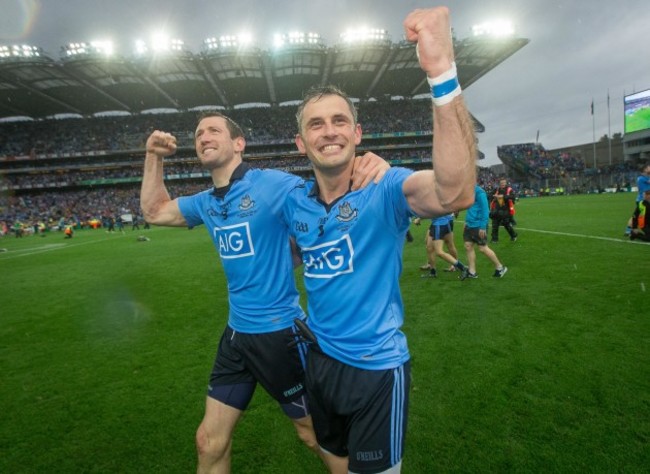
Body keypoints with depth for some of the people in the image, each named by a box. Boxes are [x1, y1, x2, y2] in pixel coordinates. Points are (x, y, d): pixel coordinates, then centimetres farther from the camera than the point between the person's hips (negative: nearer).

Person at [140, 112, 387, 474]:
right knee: (209, 441, 17)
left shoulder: (273, 184, -15)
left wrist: (369, 170, -40)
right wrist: (154, 157, 11)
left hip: (280, 330, -6)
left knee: (315, 433, 16)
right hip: (236, 332, 6)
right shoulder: (207, 202, 6)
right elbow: (154, 211, 20)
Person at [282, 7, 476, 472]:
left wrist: (442, 70, -51)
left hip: (376, 366, -5)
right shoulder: (294, 201, -3)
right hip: (320, 358, 6)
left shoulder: (385, 189, -20)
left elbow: (454, 193, -43)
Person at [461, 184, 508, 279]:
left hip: (478, 226, -9)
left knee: (483, 248, -1)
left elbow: (485, 209, -19)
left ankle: (500, 267, 17)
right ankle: (472, 272, 16)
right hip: (470, 225, 9)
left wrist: (483, 227, -21)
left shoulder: (479, 192, -17)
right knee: (468, 246, 7)